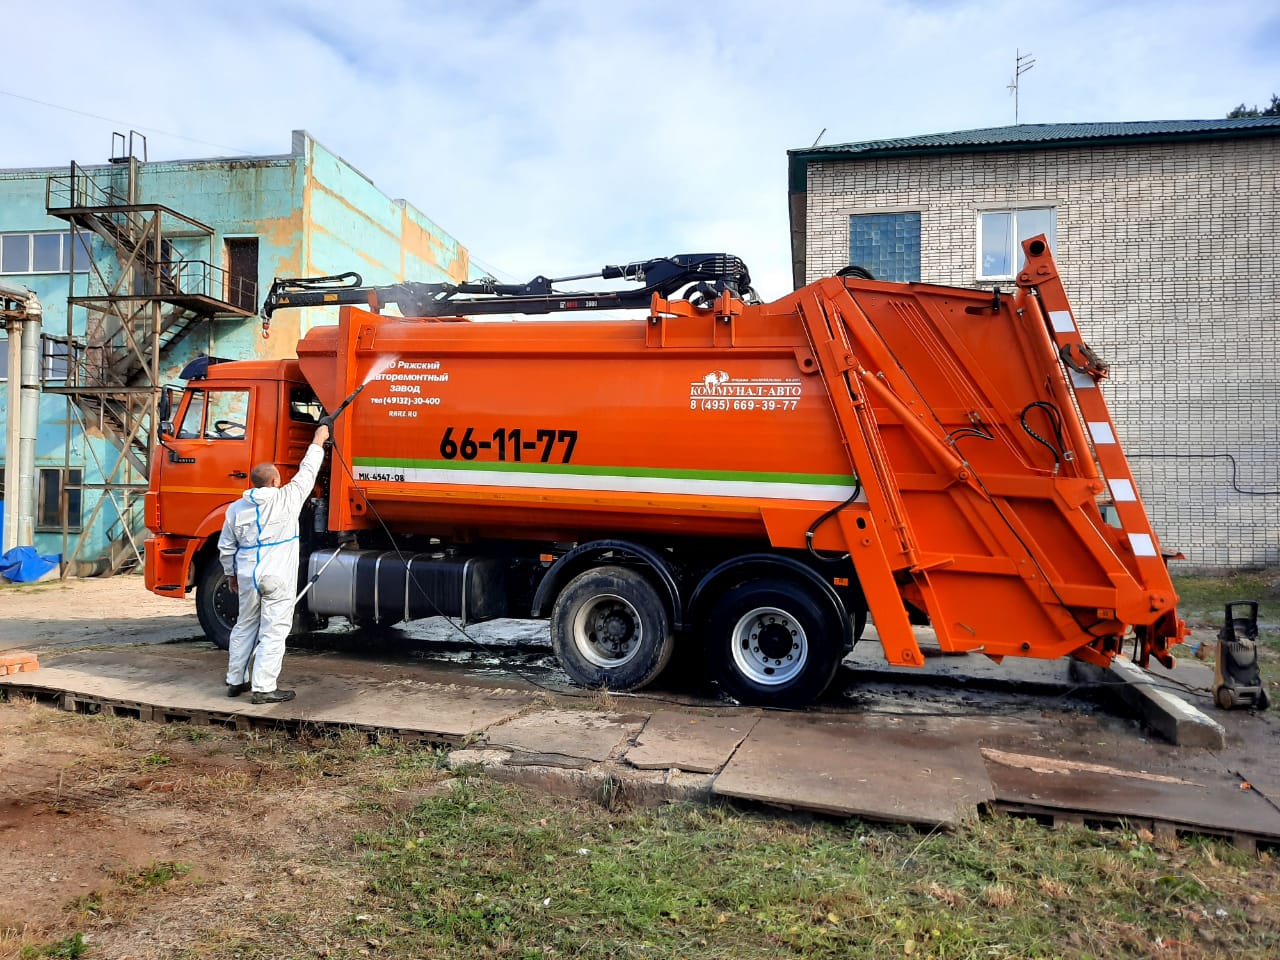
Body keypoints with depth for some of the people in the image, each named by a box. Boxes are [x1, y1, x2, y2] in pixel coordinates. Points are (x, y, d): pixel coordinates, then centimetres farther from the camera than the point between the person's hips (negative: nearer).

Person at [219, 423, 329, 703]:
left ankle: (235, 681, 27)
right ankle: (264, 688, -1)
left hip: (248, 576, 5)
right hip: (279, 578, -5)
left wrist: (231, 574, 22)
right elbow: (306, 472, 5)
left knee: (244, 627, 19)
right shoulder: (287, 498, -8)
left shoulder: (236, 508, 4)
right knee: (273, 632, -1)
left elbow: (226, 548, 9)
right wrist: (317, 443, 17)